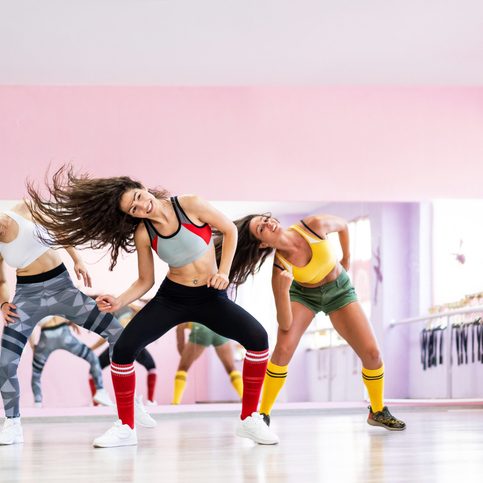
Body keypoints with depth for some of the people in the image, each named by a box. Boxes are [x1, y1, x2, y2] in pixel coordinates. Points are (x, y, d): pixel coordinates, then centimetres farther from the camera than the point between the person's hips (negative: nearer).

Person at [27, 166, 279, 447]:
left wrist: (223, 272, -10)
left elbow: (229, 230, -2)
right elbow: (145, 282, 2)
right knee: (124, 349, -18)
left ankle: (250, 419, -8)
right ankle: (126, 428, 1)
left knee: (257, 337, -25)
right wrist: (119, 302, -15)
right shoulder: (142, 234, -7)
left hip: (210, 297, -1)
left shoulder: (190, 205, -14)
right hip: (171, 298, 2)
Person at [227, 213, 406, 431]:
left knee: (372, 353, -5)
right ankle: (263, 415, -10)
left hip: (339, 290, 2)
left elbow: (343, 225, -4)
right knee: (283, 349, -26)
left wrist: (346, 258, 7)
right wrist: (283, 290, -46)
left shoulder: (315, 225, -30)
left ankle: (378, 412, 20)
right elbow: (285, 325, -32)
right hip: (303, 293, -2)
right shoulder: (279, 269, -31)